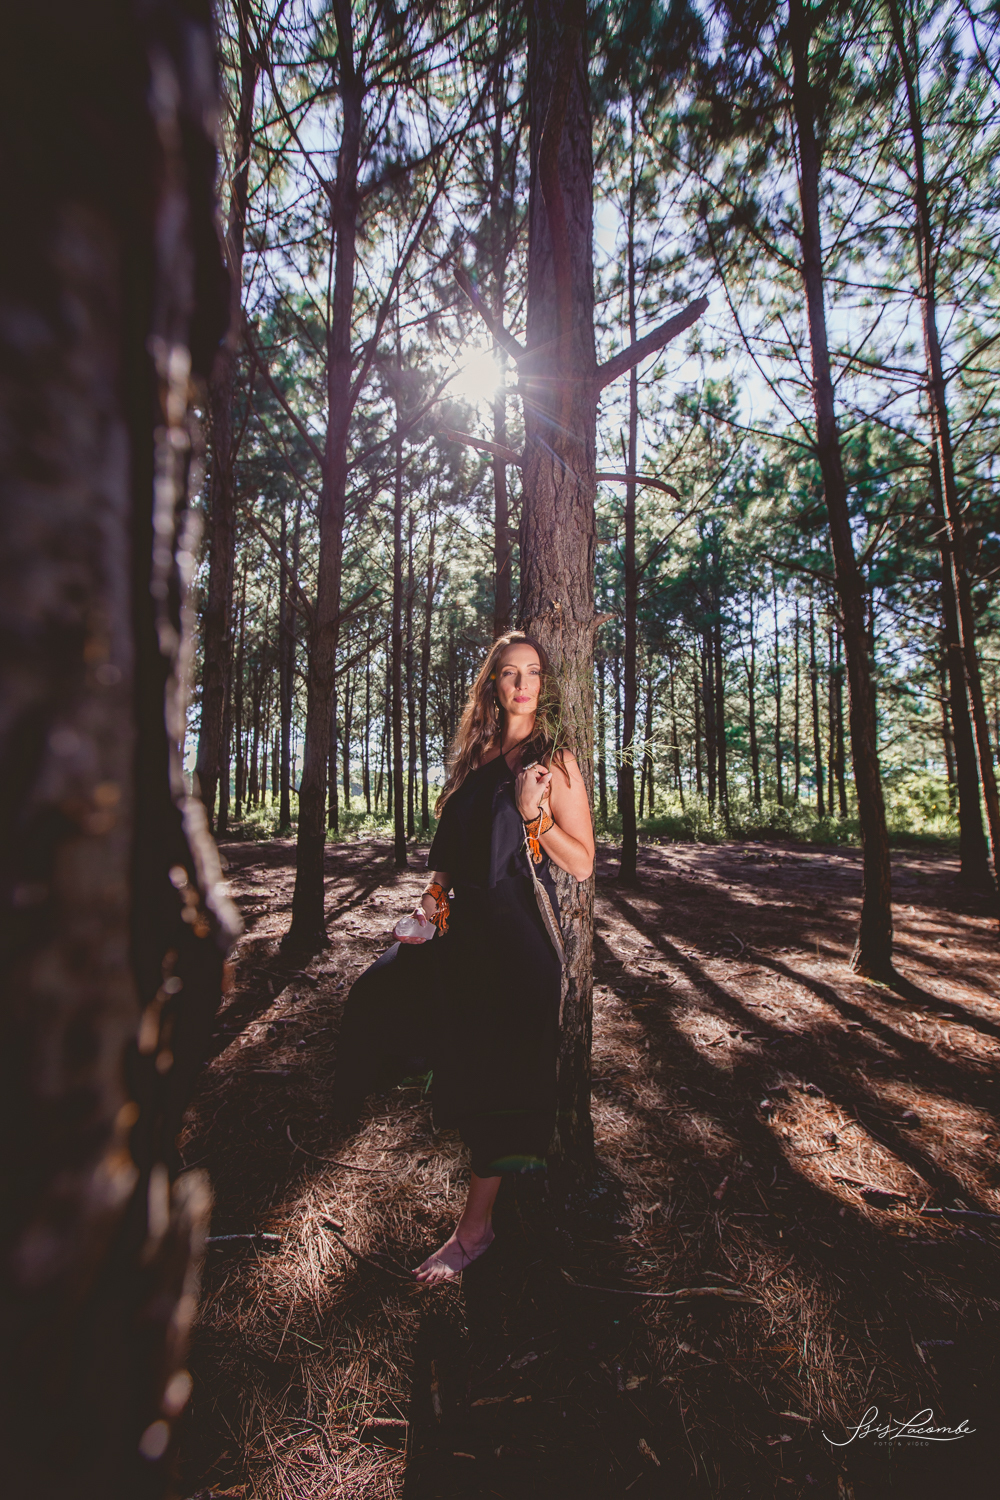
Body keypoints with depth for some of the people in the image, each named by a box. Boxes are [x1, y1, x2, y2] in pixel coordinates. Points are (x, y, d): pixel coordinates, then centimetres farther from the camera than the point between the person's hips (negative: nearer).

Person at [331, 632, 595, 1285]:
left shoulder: (556, 759, -7)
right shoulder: (477, 754, 10)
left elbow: (583, 865, -9)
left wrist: (534, 815, -23)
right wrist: (436, 896, 3)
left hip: (518, 934, -6)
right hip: (462, 921, 7)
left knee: (499, 1072, 2)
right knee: (381, 990, 14)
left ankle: (476, 1227, 25)